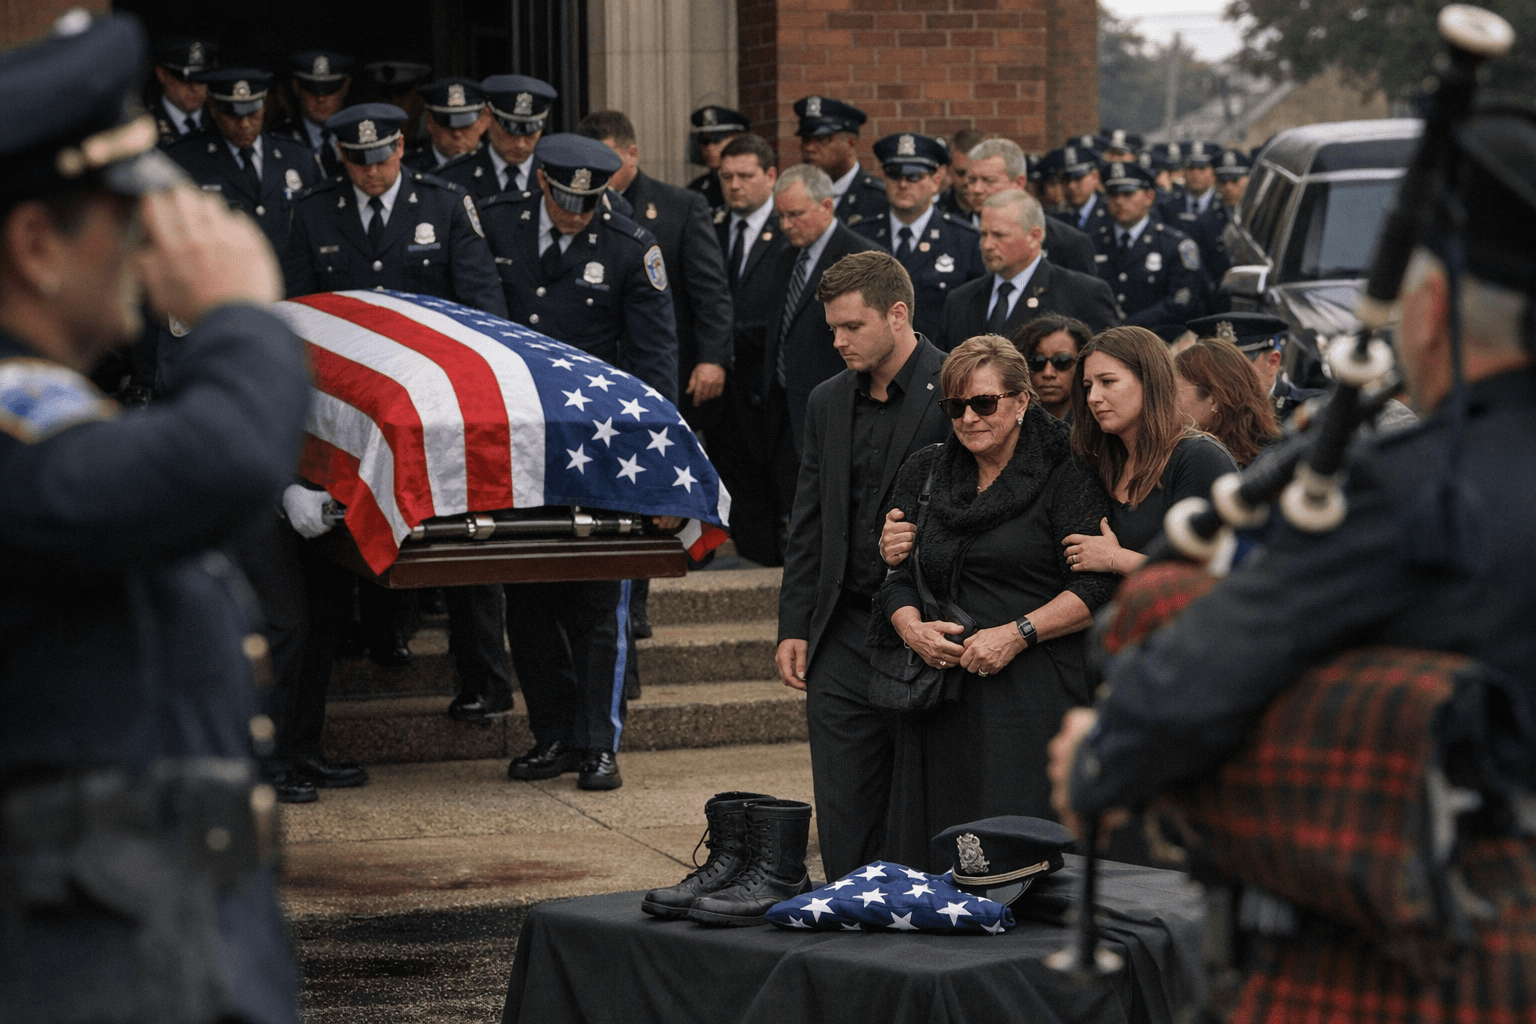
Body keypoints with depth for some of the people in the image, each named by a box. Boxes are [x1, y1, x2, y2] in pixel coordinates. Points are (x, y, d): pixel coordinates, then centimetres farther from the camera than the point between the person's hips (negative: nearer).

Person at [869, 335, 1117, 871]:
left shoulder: (1065, 475, -1)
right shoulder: (924, 473, 16)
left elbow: (1096, 586, -7)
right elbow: (896, 577, 15)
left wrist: (1016, 634, -15)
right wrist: (912, 628, -5)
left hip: (1031, 700, -5)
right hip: (940, 698, 5)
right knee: (930, 858, 2)